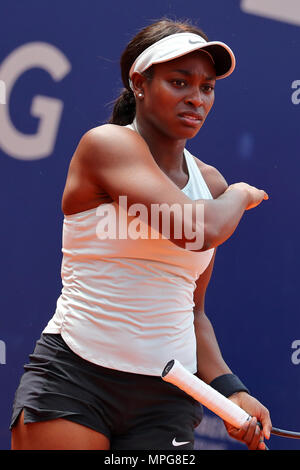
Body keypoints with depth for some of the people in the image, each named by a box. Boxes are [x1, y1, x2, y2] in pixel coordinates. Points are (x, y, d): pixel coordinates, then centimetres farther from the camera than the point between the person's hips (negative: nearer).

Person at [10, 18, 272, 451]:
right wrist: (240, 196, -1)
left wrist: (229, 390, 2)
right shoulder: (107, 143, -8)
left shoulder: (210, 183, 11)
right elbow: (198, 230, -22)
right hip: (70, 380, -5)